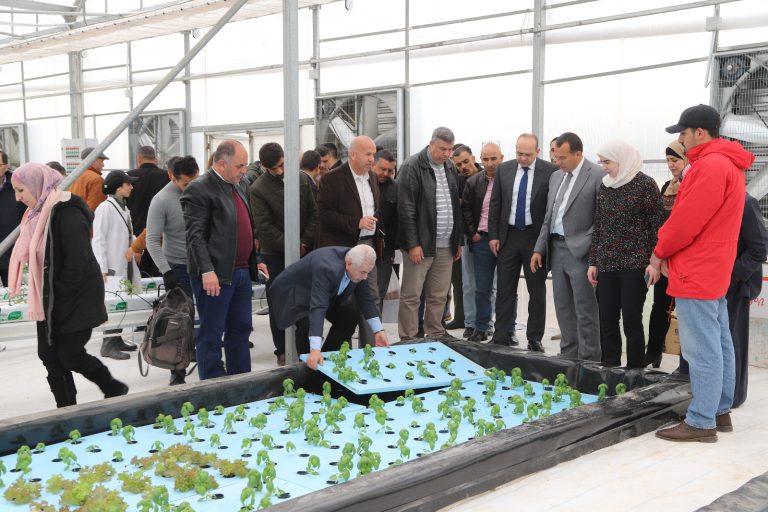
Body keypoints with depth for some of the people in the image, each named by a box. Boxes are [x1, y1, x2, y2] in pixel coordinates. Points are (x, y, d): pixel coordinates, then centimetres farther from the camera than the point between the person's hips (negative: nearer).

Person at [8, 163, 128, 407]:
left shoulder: (67, 212, -18)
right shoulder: (38, 213, 10)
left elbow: (78, 262, -22)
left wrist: (59, 295, -16)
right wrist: (45, 298, 9)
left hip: (75, 301, -9)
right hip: (50, 301, 9)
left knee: (70, 355, -4)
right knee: (49, 355, 8)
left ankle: (114, 389, 18)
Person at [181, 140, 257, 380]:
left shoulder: (240, 185, 14)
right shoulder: (199, 189, -12)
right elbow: (195, 235, -17)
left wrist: (255, 259, 16)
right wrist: (207, 270, -24)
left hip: (242, 271, 9)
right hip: (215, 275, -9)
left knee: (241, 330, 16)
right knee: (211, 335, 2)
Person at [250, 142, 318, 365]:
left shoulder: (302, 179, 2)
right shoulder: (258, 189, -10)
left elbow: (314, 213, 3)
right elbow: (264, 226, -13)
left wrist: (305, 242, -7)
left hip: (304, 251, 3)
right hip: (275, 255, -3)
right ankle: (282, 351, 14)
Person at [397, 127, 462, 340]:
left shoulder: (450, 167, 13)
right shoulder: (412, 167, -8)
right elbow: (406, 209, -12)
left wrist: (458, 240, 16)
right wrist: (413, 244, -16)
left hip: (445, 246, 6)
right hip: (420, 244, -6)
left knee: (439, 296, 10)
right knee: (411, 296, -1)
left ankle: (436, 337, 20)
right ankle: (408, 340, 7)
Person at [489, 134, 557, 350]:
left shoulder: (550, 171, -7)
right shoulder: (504, 169, 3)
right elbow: (495, 204, 7)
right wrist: (493, 235, 2)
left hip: (536, 236, -3)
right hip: (508, 235, 3)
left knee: (537, 290, 6)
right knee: (505, 289, 7)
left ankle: (535, 338, 15)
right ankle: (502, 335, 15)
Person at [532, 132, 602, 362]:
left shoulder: (598, 176, -9)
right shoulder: (556, 176, 14)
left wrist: (591, 251, -16)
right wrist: (539, 248, 11)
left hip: (580, 252, -7)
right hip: (556, 249, 7)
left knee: (585, 311, -3)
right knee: (563, 308, 13)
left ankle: (588, 362, 4)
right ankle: (568, 356, 23)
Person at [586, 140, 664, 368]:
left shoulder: (645, 184, -5)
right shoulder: (604, 187, 11)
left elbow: (657, 225, -6)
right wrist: (593, 262, 12)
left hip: (634, 264, -5)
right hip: (607, 264, 6)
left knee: (631, 320, -3)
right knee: (607, 320, 7)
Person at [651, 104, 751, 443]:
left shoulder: (710, 166, -18)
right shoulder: (725, 164, 15)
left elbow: (687, 221, -20)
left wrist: (659, 254, -5)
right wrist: (667, 253, 10)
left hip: (697, 274, -11)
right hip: (713, 271, 11)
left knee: (702, 350, -5)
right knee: (718, 345, 14)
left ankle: (701, 423, 0)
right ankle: (720, 412, 22)